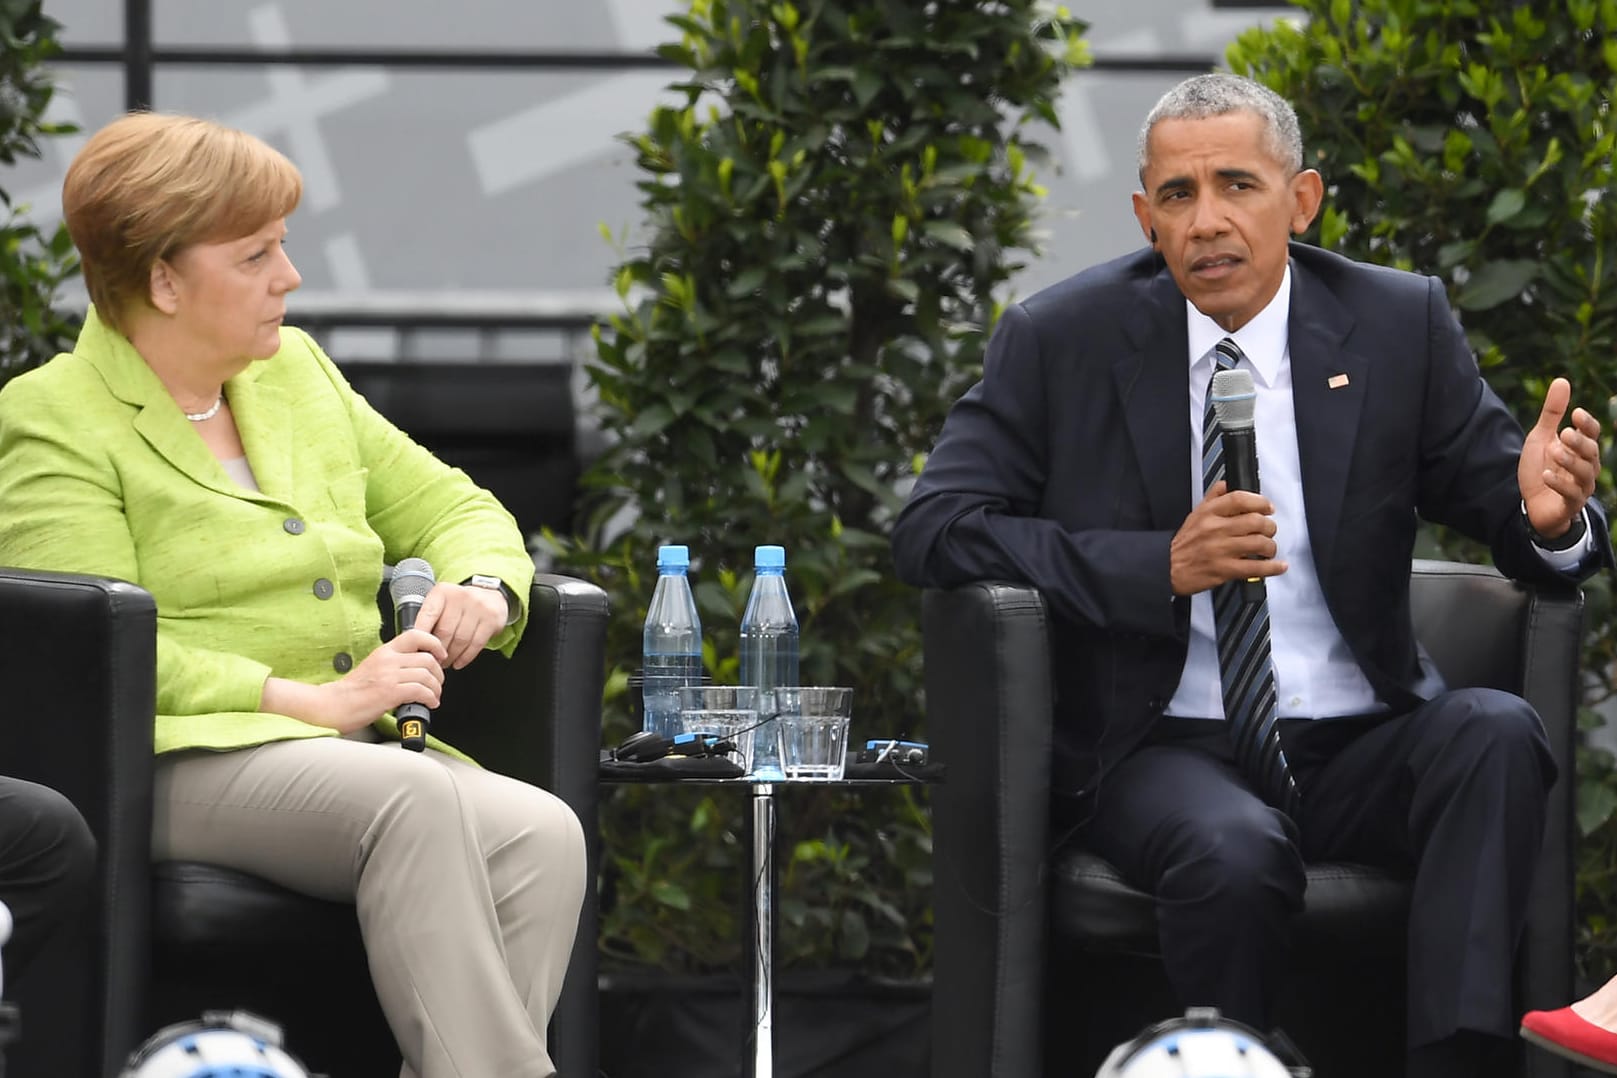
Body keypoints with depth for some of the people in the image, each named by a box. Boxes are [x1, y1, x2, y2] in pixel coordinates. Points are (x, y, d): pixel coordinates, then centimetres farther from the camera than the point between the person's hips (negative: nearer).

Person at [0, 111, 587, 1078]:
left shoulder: (297, 372, 21)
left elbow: (450, 507, 28)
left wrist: (485, 587, 2)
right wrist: (313, 700, -18)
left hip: (357, 750, 7)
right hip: (186, 760, -7)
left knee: (544, 836, -26)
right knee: (418, 805, -36)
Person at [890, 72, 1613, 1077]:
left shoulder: (1400, 325, 5)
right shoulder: (1061, 341, 1)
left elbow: (1509, 513, 5)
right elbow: (933, 531, -6)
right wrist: (1163, 567, -17)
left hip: (1364, 748, 2)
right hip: (1166, 754, -2)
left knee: (1498, 730, -29)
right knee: (1236, 851, -35)